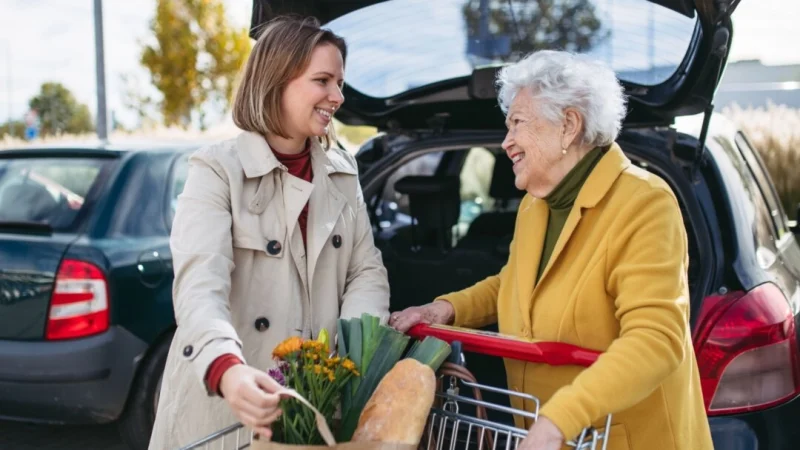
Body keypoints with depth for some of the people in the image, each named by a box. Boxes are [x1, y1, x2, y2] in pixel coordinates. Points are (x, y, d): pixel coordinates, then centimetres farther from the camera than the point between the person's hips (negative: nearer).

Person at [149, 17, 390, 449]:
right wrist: (227, 369, -43)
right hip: (221, 408, -4)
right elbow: (199, 285, -25)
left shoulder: (342, 172, 6)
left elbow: (367, 271, 3)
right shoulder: (217, 170, -12)